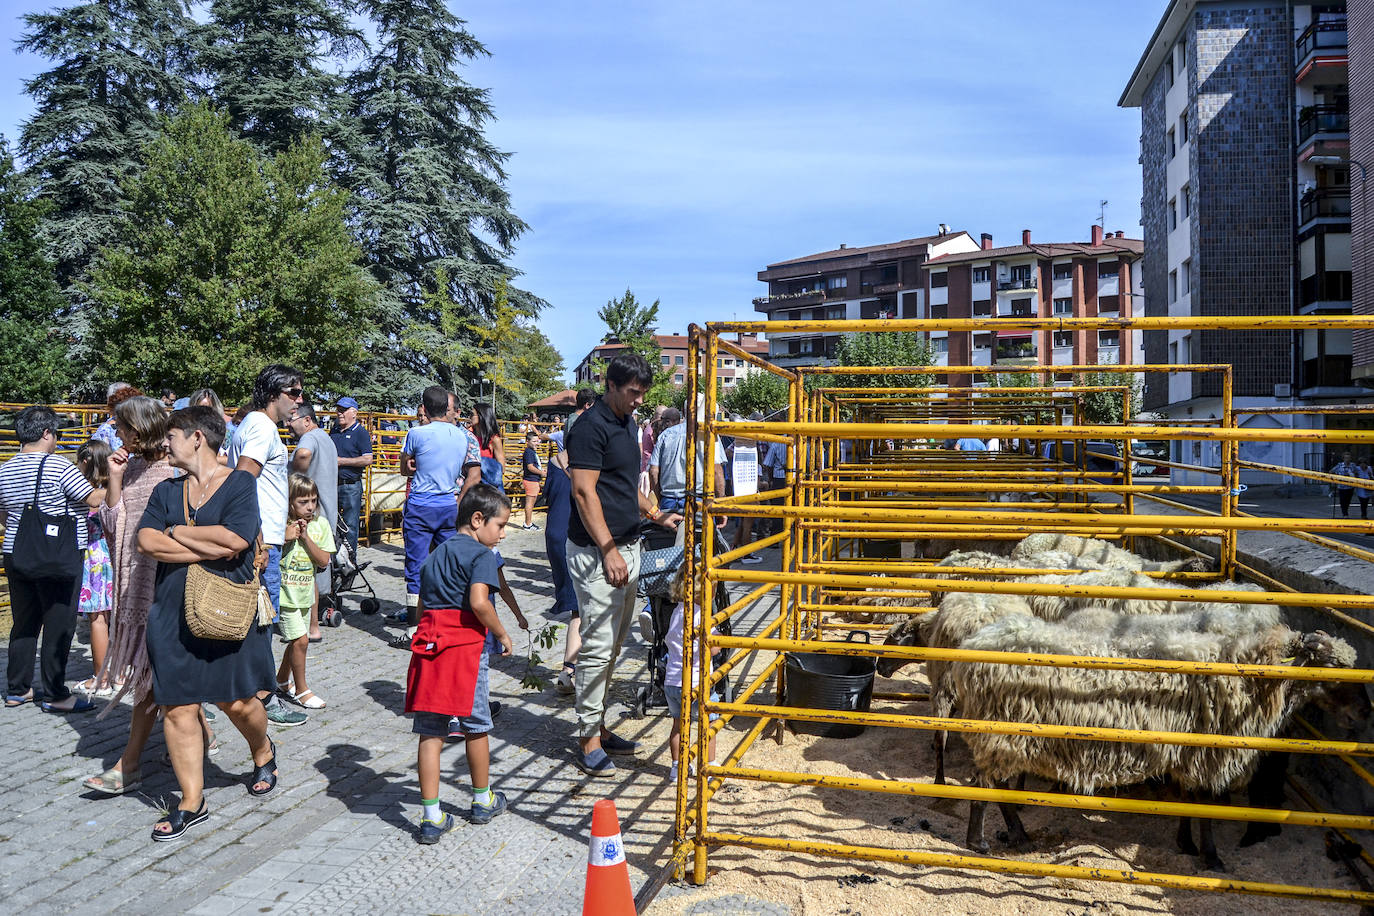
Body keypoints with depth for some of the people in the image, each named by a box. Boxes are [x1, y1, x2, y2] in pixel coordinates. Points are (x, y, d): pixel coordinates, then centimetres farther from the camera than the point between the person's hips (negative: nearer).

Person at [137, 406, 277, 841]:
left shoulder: (240, 483, -3)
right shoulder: (167, 490, 13)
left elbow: (234, 539, -18)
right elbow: (147, 541, -2)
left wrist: (177, 533, -6)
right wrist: (209, 548, -12)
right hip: (173, 610, 5)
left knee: (237, 701, 1)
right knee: (177, 707, 3)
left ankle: (263, 753, 34)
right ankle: (192, 802, 14)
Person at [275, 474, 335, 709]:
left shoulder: (320, 525, 0)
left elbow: (324, 560, -6)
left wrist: (305, 537, -15)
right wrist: (285, 538, -25)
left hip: (306, 592, 5)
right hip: (285, 592, -5)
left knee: (298, 640, 16)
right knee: (300, 639, -7)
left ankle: (282, 680, 38)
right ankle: (300, 690, 8)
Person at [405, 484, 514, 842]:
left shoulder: (436, 554, 19)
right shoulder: (481, 554, -6)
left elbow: (423, 602, 20)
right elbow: (479, 602, -19)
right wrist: (502, 635, -7)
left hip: (428, 640, 6)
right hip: (465, 646, -6)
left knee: (430, 732, 5)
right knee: (475, 727, 12)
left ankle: (431, 817, 6)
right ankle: (482, 801, 29)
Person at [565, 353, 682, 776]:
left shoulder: (628, 423, 16)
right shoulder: (590, 426, -13)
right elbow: (584, 492, -19)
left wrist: (655, 515, 15)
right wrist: (609, 550, -23)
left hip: (626, 548, 9)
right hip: (597, 552, -9)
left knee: (613, 644, 14)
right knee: (598, 646, -5)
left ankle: (598, 726, 25)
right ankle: (588, 741, 4)